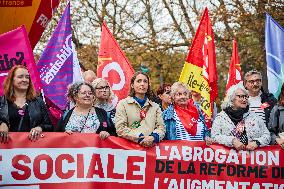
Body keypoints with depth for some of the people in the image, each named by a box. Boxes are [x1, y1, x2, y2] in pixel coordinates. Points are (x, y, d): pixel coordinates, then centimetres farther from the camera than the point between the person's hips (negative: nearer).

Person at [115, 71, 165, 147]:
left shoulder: (155, 107, 23)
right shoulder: (123, 104, 12)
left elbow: (161, 127, 12)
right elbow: (120, 129, 1)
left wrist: (153, 137, -9)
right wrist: (139, 138, -10)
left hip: (151, 146, 3)